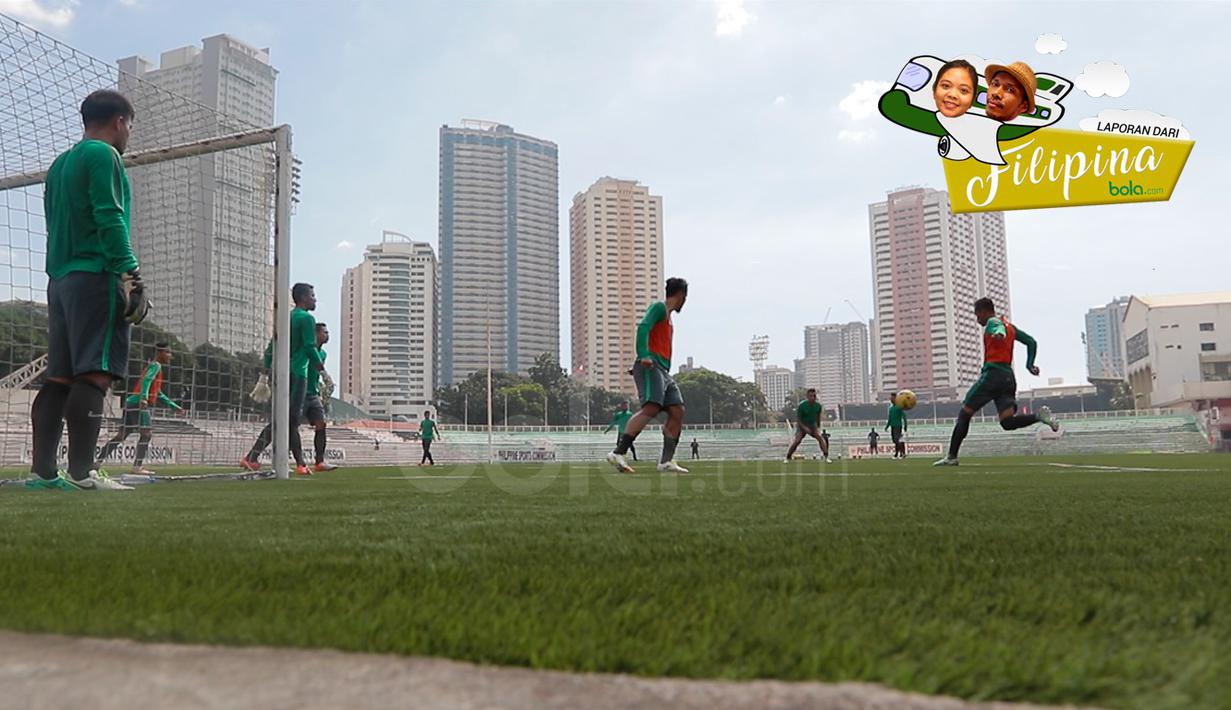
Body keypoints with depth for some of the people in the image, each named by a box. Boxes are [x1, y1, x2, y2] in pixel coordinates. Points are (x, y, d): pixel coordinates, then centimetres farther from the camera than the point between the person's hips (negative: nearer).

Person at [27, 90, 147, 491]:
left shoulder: (59, 164, 24)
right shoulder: (103, 154, -3)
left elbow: (55, 227, 22)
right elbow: (109, 219, -14)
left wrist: (61, 279, 21)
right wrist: (131, 274, -17)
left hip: (59, 278, 9)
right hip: (97, 277, -9)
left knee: (59, 376, 5)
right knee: (94, 375, -13)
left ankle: (42, 470, 3)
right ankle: (81, 473, -18)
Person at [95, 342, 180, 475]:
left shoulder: (156, 367, 26)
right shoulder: (156, 366, -4)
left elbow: (158, 394, 33)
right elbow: (146, 380, -23)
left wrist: (173, 406, 33)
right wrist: (144, 397, -38)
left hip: (131, 404, 10)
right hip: (138, 404, -10)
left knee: (121, 435, 9)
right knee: (146, 434, -11)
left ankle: (98, 462, 10)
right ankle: (137, 467, -16)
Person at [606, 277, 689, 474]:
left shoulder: (668, 317, 29)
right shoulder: (659, 307, 1)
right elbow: (643, 327, -16)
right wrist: (644, 356, -28)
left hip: (663, 371, 10)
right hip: (650, 367, -10)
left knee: (678, 411, 0)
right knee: (651, 408, -24)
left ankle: (666, 461, -3)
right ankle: (618, 453, -29)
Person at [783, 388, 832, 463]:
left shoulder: (818, 405, -10)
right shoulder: (802, 405, -21)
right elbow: (798, 419, -17)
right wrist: (805, 428, -29)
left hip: (812, 425, 3)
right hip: (802, 425, -3)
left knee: (821, 438, -19)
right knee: (797, 440, -21)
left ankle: (826, 457, -14)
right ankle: (787, 458, -7)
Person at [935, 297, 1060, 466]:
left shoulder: (992, 322, -1)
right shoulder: (1010, 325, 24)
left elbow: (999, 328, -26)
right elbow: (1031, 342, 25)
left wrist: (999, 334, -48)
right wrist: (1029, 365, 21)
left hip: (992, 374, -8)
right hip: (1008, 376, 8)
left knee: (964, 414, 1)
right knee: (1007, 422, 0)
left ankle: (952, 456, 1)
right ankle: (1039, 416, -22)